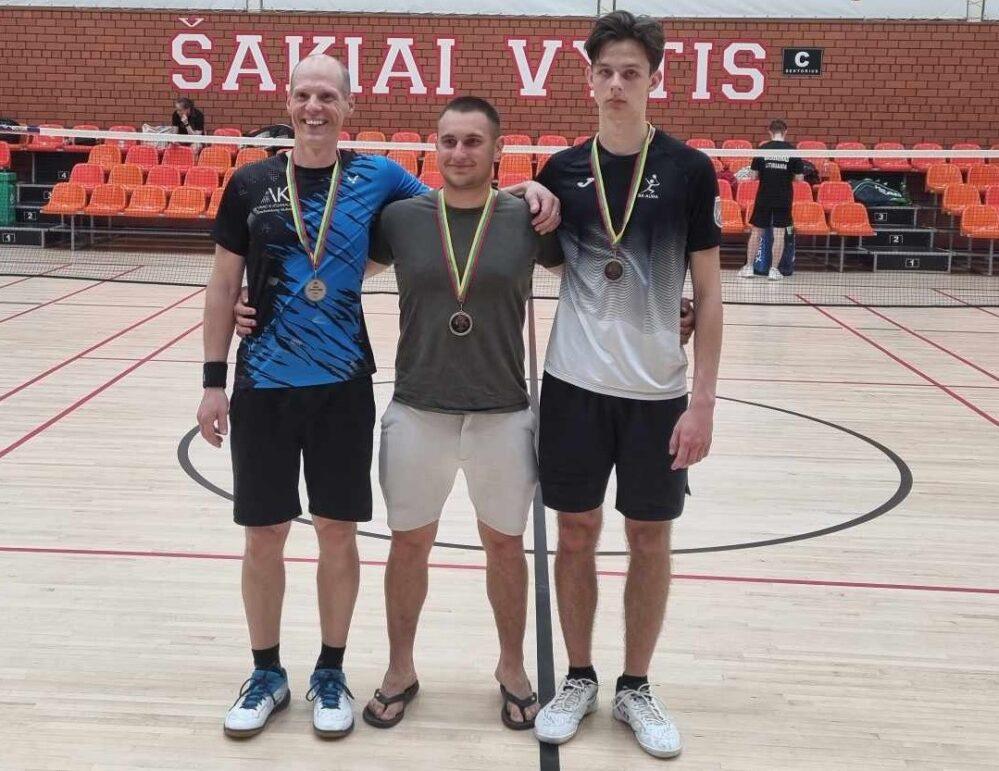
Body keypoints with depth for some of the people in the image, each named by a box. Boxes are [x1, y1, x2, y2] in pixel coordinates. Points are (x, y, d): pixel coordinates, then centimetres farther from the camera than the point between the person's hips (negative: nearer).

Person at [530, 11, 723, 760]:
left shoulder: (689, 170, -3)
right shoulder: (561, 170, 2)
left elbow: (708, 294, -3)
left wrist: (703, 400, -7)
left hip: (658, 392, -1)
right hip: (574, 385, 1)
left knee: (651, 539, 8)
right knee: (577, 535, 9)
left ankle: (636, 688, 25)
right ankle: (579, 679, 27)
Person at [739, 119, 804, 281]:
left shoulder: (763, 149, -4)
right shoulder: (792, 150, -4)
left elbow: (753, 175, -3)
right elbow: (799, 178, -2)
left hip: (764, 197, 0)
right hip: (784, 198, 0)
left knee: (756, 232, 10)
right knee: (779, 234, 4)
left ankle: (748, 267, 11)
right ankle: (774, 269, 5)